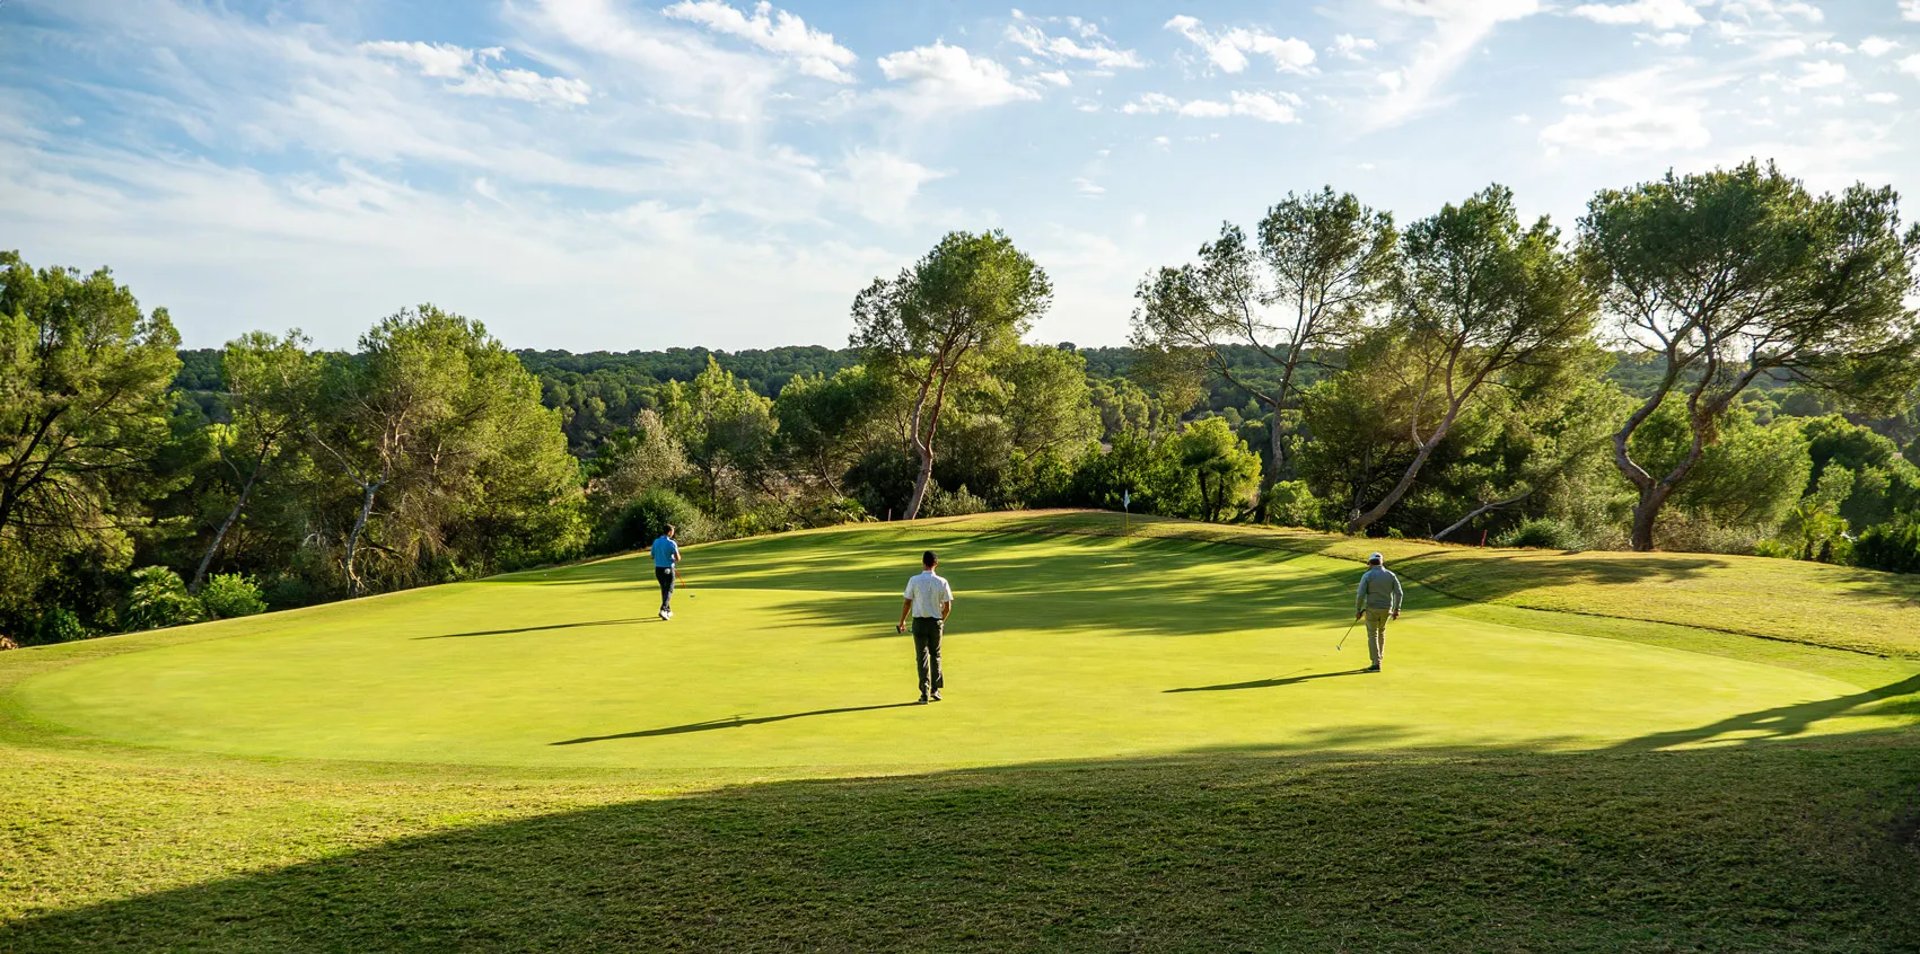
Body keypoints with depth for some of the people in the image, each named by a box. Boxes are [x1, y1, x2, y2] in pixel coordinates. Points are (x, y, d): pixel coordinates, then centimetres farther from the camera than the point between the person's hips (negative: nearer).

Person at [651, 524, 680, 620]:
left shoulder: (656, 542, 3)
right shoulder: (671, 543, -14)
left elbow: (653, 556, 11)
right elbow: (677, 558, -17)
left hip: (658, 569, 6)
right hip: (668, 569, -5)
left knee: (664, 589, 20)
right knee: (669, 591, 1)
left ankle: (668, 610, 26)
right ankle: (663, 610, -17)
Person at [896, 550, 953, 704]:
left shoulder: (914, 581, -10)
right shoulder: (942, 582, -6)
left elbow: (907, 603, -6)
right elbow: (947, 607, -3)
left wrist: (902, 621, 8)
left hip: (919, 622, -1)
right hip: (936, 622, 1)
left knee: (922, 658, 4)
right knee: (935, 655, 18)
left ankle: (925, 693, 0)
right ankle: (935, 690, 21)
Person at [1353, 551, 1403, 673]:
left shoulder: (1367, 576, -10)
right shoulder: (1391, 575, -1)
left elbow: (1360, 595, -16)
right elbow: (1398, 593, -3)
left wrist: (1357, 610, -4)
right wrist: (1396, 610, 5)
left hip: (1372, 609, -4)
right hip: (1386, 609, 4)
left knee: (1373, 635, 4)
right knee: (1381, 632, 27)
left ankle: (1376, 664, -3)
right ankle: (1379, 657, 32)